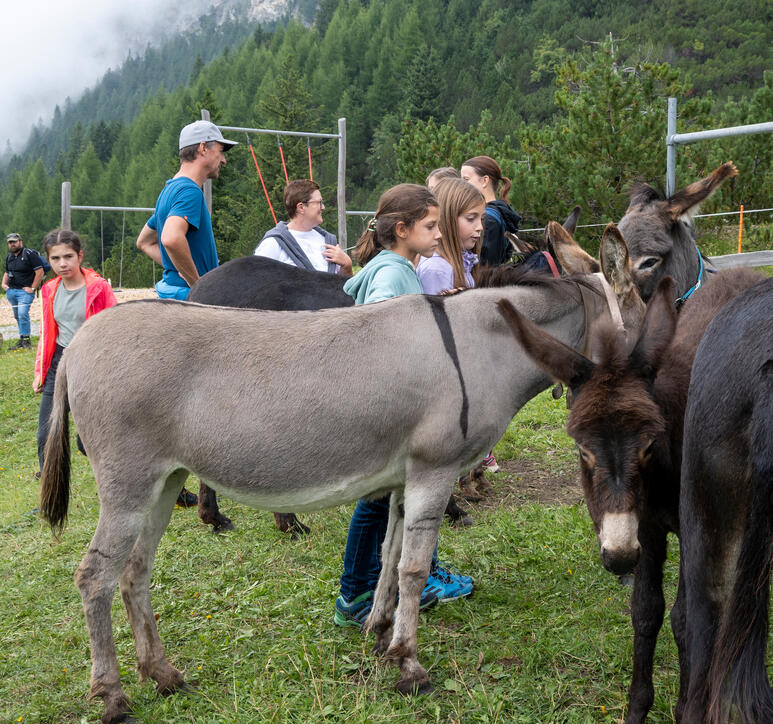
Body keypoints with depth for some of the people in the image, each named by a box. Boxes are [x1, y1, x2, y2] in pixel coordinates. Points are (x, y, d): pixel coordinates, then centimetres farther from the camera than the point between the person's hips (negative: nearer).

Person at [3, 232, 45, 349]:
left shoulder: (29, 254, -9)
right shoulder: (9, 257, 15)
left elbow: (40, 271, -13)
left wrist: (33, 288, -14)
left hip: (25, 291, -7)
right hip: (11, 291, 7)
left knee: (22, 314, -19)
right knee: (17, 316, 10)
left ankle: (26, 340, -13)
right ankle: (22, 340, 18)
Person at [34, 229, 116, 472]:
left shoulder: (99, 288, -9)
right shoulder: (49, 291, 6)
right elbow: (46, 333, 16)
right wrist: (39, 372, 14)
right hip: (59, 363, 4)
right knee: (46, 436, 2)